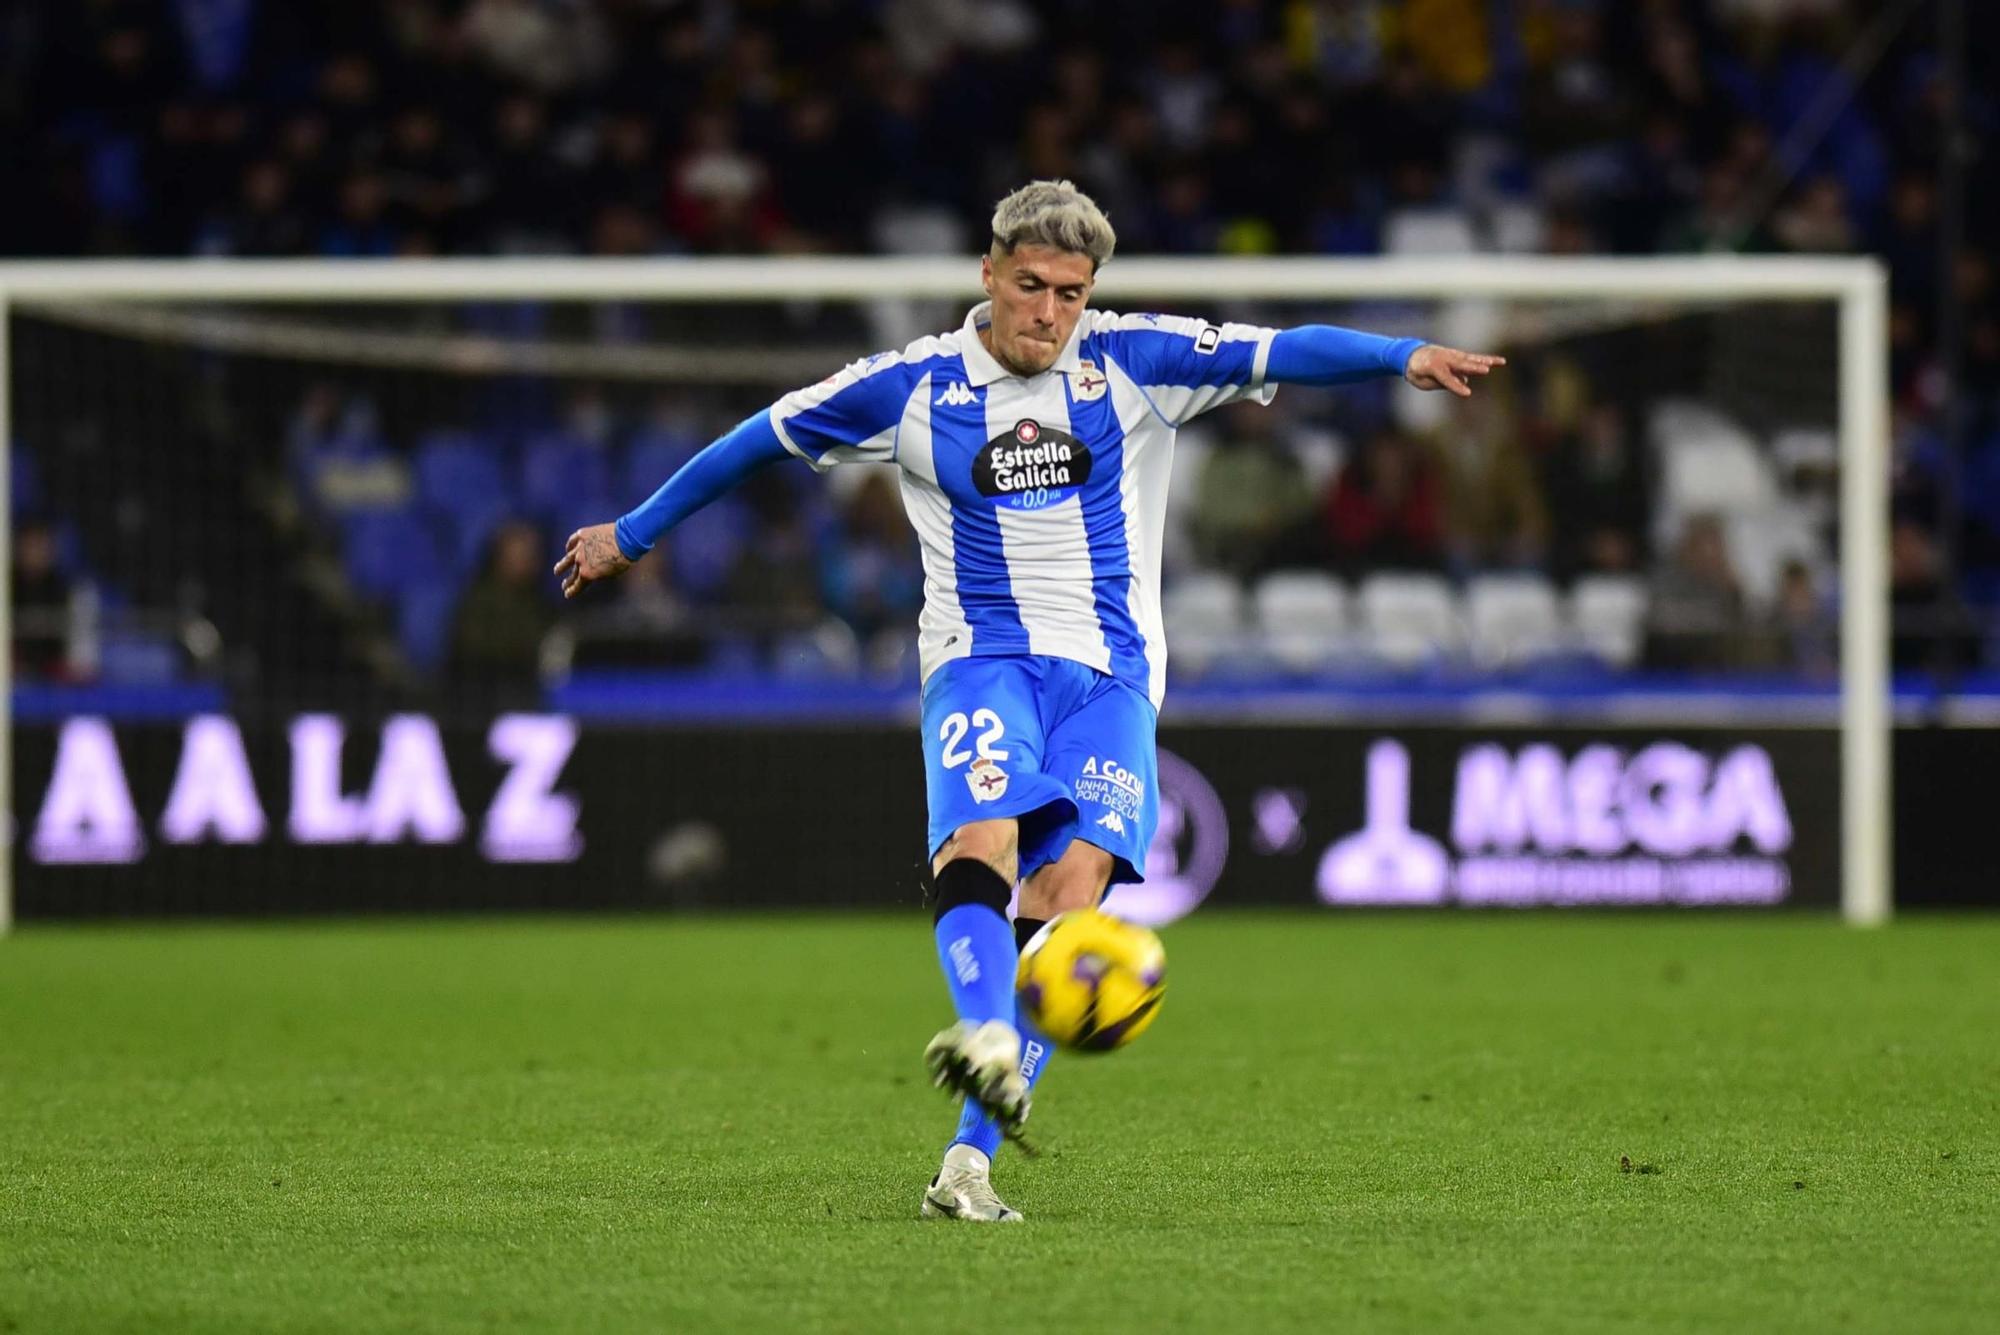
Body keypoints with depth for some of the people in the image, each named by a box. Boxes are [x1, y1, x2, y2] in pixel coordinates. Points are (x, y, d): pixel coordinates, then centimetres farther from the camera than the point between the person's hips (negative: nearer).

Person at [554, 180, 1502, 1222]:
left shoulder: (1131, 363, 5)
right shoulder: (914, 389, 4)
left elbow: (1278, 353, -4)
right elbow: (761, 439, 14)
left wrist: (1404, 357, -20)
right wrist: (632, 534, 20)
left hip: (1110, 670, 1)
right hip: (980, 659, -1)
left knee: (1071, 885, -18)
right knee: (980, 832, -31)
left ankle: (968, 1158, -19)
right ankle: (986, 1037, -55)